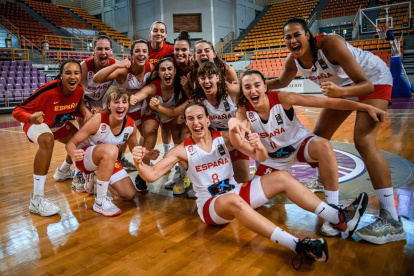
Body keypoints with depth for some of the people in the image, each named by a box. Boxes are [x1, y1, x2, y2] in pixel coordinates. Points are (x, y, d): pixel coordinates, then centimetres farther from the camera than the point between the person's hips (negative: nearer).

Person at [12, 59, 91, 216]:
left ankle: (63, 172, 39)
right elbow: (17, 111, -31)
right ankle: (37, 199, -34)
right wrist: (31, 118, -53)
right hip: (36, 124, -7)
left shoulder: (79, 90, -19)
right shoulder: (48, 91, -35)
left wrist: (85, 111, -19)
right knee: (47, 140, -38)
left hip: (60, 125, 7)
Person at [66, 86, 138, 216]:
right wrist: (74, 154, -45)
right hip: (85, 157, -5)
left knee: (130, 195, -6)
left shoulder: (131, 125, -14)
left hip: (107, 160, 5)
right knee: (110, 149, -39)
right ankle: (100, 201, -26)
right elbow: (71, 144, -22)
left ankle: (95, 179, 19)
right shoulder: (98, 120, -27)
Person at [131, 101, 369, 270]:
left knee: (281, 177, -13)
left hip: (237, 195, 4)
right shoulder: (182, 150, -6)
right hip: (211, 205, -4)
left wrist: (259, 147, -28)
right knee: (233, 199, -39)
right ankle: (298, 245, -46)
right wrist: (139, 162, -31)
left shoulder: (225, 137, 0)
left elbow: (260, 158, -4)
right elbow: (152, 175, -9)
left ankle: (340, 219, -15)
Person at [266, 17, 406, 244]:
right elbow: (282, 83, 9)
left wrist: (340, 92, -56)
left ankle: (392, 221, -22)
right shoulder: (293, 61, -14)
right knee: (320, 136, 5)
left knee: (363, 141, -24)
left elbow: (366, 84, -36)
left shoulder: (330, 43, -34)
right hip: (345, 84, 7)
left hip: (374, 79, -7)